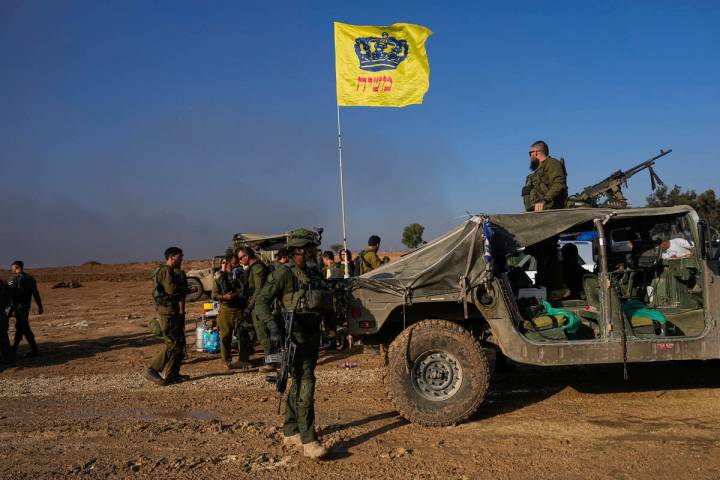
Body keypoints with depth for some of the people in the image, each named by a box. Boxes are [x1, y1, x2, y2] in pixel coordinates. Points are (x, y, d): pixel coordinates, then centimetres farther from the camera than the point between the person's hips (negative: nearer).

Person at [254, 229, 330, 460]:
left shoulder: (313, 274, 15)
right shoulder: (283, 273, -9)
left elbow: (325, 305, 23)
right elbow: (261, 302, -14)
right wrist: (273, 327, -25)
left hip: (313, 335, 8)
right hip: (295, 336, -8)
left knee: (299, 384, 15)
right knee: (305, 384, -13)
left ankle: (290, 431, 26)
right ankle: (308, 441, -10)